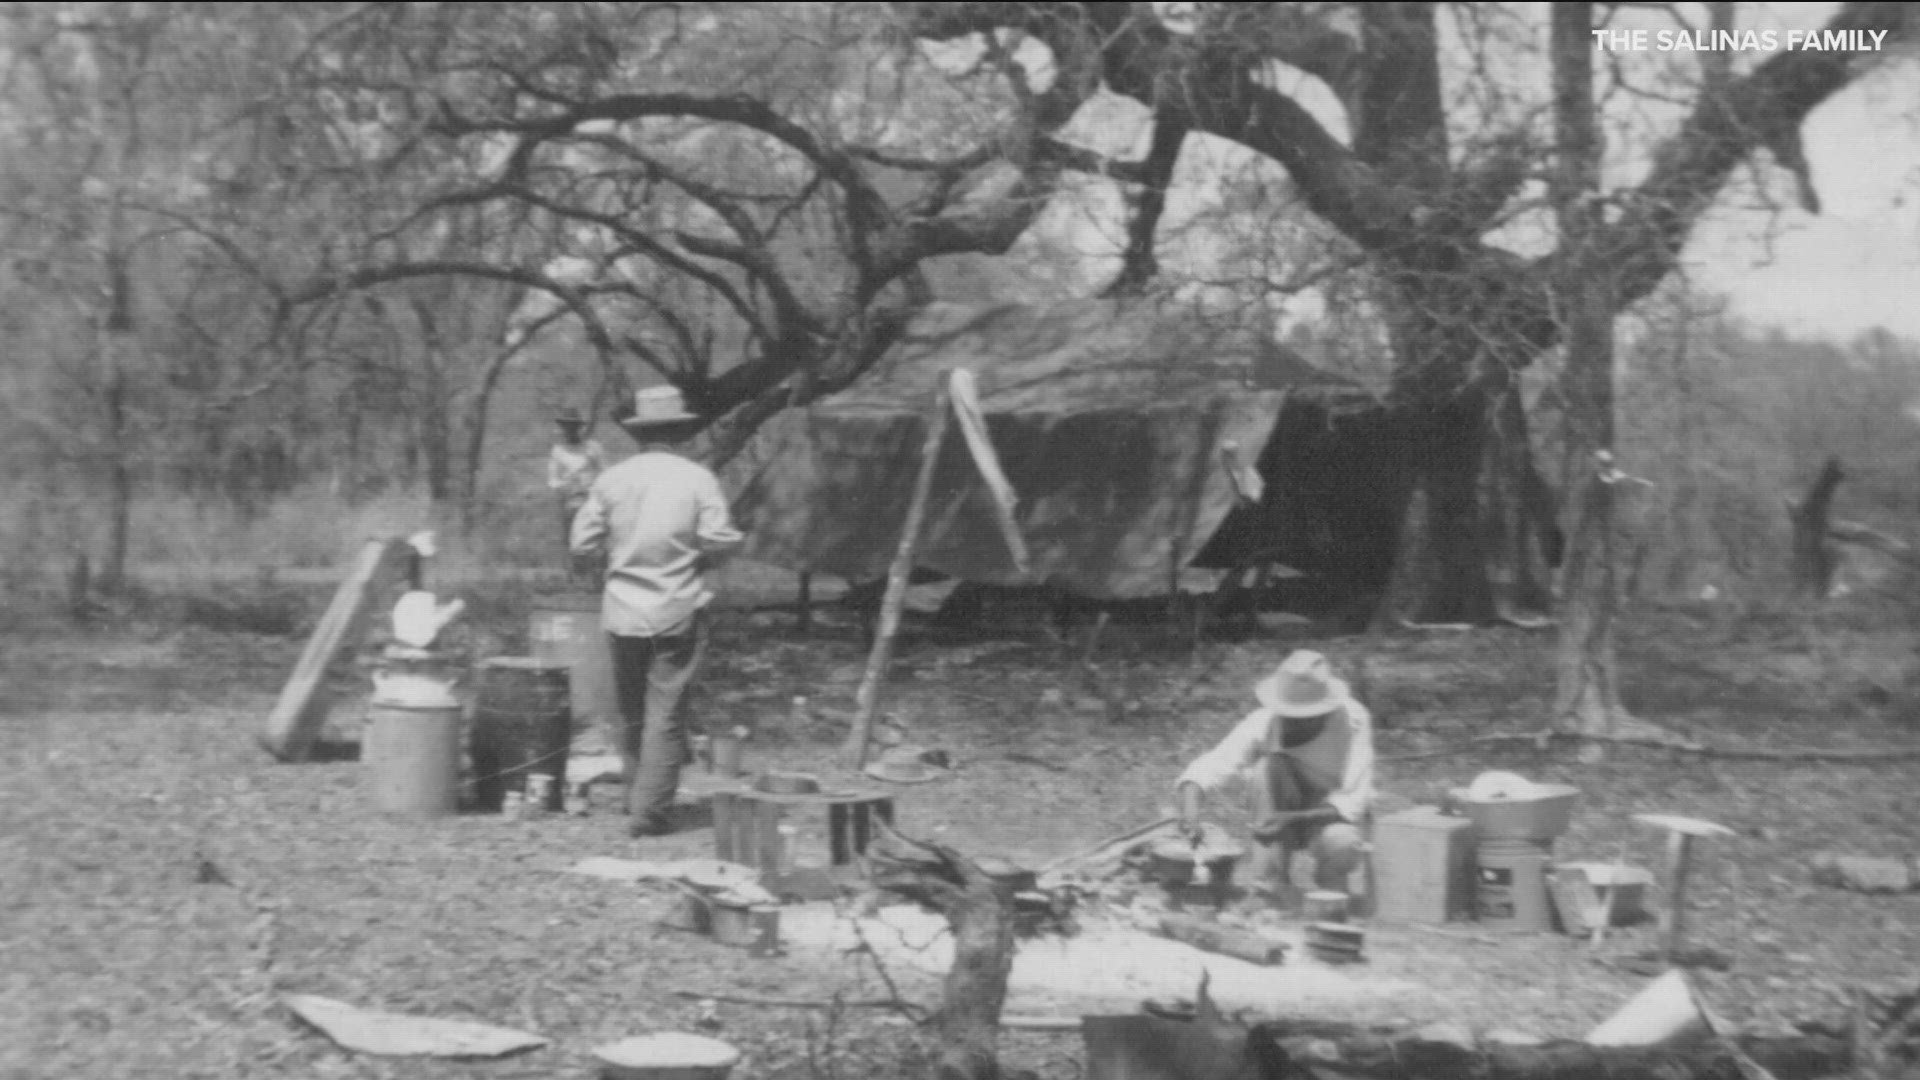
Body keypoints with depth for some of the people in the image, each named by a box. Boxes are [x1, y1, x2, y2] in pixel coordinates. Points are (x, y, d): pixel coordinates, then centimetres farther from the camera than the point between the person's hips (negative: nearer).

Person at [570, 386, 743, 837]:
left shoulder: (612, 479, 0)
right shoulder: (697, 479, -7)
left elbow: (582, 542, -1)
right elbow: (719, 539, -13)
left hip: (624, 609, 3)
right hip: (678, 611, -3)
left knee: (632, 710, 16)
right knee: (664, 710, 1)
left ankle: (636, 795, 27)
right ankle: (649, 810, -2)